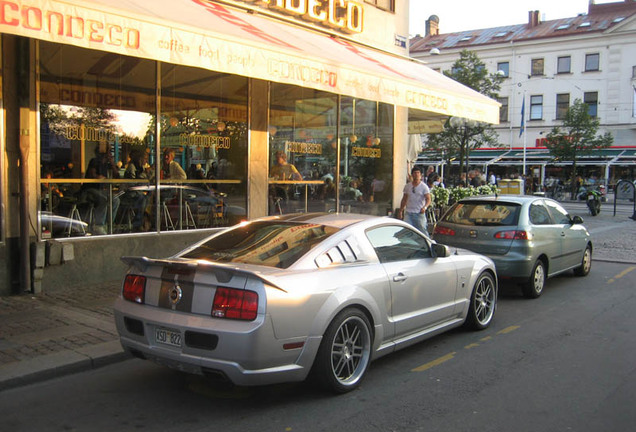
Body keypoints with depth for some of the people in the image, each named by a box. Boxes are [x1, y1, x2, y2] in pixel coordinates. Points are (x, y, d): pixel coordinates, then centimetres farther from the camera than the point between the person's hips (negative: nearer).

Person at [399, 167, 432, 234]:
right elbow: (404, 199, 17)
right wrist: (401, 210, 14)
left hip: (420, 213, -3)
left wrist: (425, 207, -32)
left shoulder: (424, 186, -3)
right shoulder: (407, 186, 9)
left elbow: (428, 199, -13)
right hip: (408, 213, 3)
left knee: (422, 230, -2)